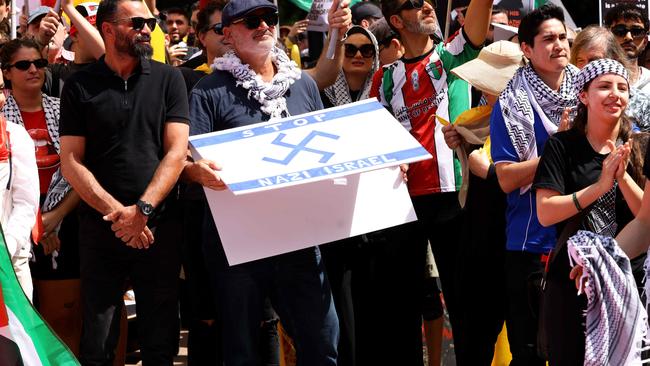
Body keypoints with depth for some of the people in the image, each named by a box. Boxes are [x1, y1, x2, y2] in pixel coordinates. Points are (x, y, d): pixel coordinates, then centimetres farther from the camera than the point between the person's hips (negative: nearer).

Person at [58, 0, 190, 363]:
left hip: (160, 225, 1)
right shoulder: (80, 86, 3)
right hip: (100, 228, -1)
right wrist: (117, 212, -12)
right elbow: (72, 162, -1)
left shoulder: (168, 79, 5)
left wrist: (143, 210, -13)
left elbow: (177, 151, -2)